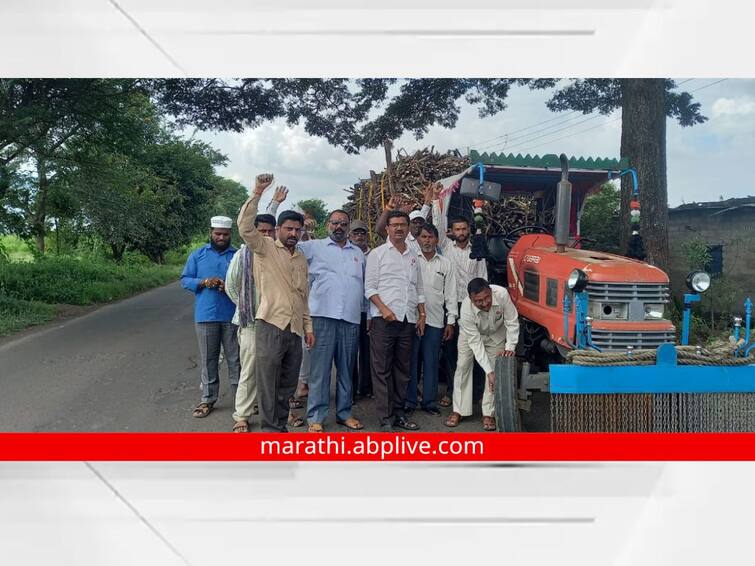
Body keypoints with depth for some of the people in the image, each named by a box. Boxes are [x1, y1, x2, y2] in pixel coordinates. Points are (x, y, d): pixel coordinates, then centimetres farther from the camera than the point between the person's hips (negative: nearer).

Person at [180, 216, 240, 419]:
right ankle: (208, 399, 18)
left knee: (235, 359, 6)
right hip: (206, 316, 1)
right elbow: (185, 280, 5)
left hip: (232, 316, -1)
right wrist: (204, 282, -13)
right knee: (208, 359, 8)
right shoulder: (198, 255, 8)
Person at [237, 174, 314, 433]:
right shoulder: (265, 248, 1)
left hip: (295, 329, 6)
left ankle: (281, 426, 25)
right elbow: (245, 227, -18)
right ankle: (270, 429, 10)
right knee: (268, 384, -1)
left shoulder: (301, 259, 18)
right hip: (270, 326, -6)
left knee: (288, 384, 12)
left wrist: (308, 326, 17)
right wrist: (257, 193, -23)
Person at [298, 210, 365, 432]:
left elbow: (364, 284, 23)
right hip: (323, 316, -4)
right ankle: (315, 417, 5)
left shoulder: (358, 253, 18)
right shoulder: (314, 247, 6)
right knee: (320, 369, -2)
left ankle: (344, 412, 21)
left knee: (346, 369, 11)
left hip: (351, 319, 4)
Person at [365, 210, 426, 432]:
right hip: (384, 320, -5)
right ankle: (386, 418, 0)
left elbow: (419, 290, 20)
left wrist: (422, 315, 11)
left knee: (402, 369, 9)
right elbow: (369, 287, -3)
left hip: (408, 320, 5)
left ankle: (398, 412, 17)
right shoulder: (377, 254, 3)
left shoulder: (413, 257, 17)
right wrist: (384, 309, -15)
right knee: (382, 369, -4)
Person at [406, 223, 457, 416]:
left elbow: (450, 294, 10)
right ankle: (409, 400, 11)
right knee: (411, 360, 2)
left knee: (431, 362, 7)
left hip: (435, 320, 2)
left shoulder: (445, 264, 11)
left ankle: (429, 401, 16)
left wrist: (451, 321, 5)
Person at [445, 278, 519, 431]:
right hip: (470, 334, -1)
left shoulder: (502, 294, -38)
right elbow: (475, 342, -35)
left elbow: (512, 322, -23)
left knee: (495, 369, -5)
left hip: (496, 334, 1)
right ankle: (458, 411, 8)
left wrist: (510, 347, -35)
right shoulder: (466, 310, -39)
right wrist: (489, 372, -37)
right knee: (463, 366, -3)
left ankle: (488, 414, 2)